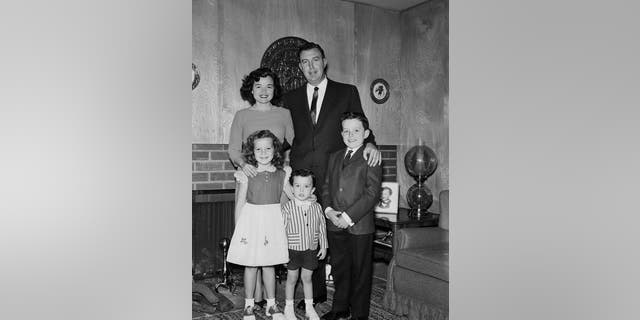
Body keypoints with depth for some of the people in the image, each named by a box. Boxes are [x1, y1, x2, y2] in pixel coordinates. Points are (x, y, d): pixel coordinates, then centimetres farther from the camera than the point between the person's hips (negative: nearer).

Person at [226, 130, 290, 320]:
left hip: (273, 221, 2)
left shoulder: (282, 174, 1)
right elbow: (240, 203, -3)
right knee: (250, 266, 8)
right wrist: (238, 228, -3)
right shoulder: (246, 174, -6)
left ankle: (271, 304, 26)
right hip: (251, 220, -2)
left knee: (269, 265, 11)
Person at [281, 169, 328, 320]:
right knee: (292, 278, 12)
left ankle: (309, 308, 29)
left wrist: (323, 246, 7)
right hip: (292, 249, -2)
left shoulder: (316, 207, -4)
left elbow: (322, 227, 6)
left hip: (311, 250, 2)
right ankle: (289, 308, 29)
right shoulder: (288, 207, -13)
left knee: (307, 278, 15)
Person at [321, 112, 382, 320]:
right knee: (339, 268, 17)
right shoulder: (334, 157, 13)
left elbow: (372, 193, -14)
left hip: (359, 226, -5)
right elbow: (326, 187, 12)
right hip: (335, 225, 6)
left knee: (360, 271, 7)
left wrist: (348, 216, -17)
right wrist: (329, 210, -5)